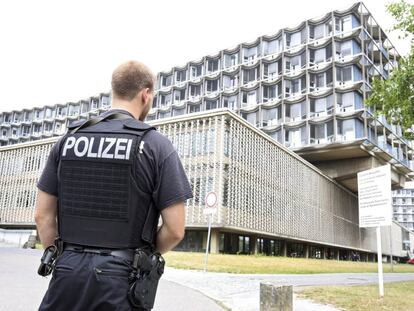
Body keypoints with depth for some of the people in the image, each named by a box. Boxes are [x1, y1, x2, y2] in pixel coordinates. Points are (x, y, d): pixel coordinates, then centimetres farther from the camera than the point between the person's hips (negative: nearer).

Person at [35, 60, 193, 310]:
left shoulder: (68, 140, 5)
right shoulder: (156, 145, -7)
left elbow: (43, 215, 6)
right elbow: (175, 231, -9)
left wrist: (60, 259, 15)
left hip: (69, 271, 3)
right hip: (122, 274, -3)